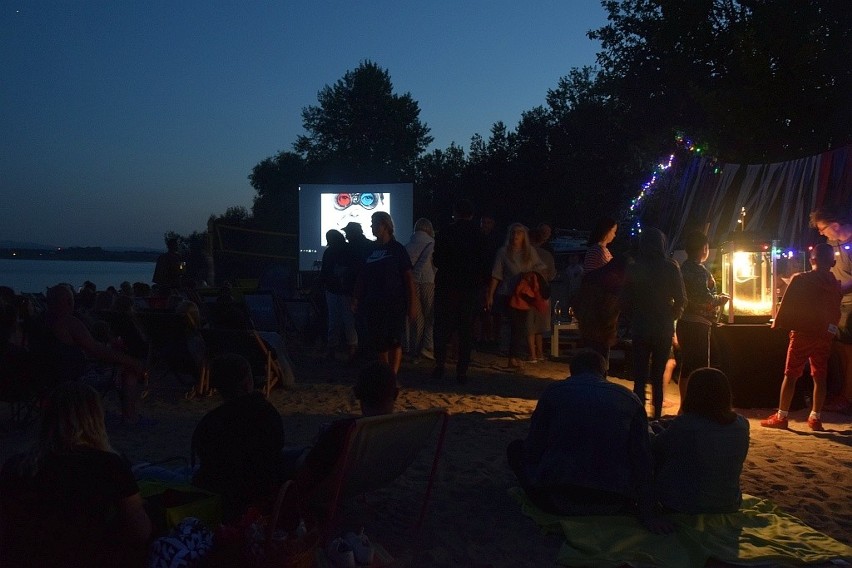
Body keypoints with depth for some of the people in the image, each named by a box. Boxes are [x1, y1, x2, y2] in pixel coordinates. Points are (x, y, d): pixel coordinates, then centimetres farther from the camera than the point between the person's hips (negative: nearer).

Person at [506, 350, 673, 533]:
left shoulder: (554, 391, 6)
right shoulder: (629, 398, 9)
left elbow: (533, 449, 7)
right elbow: (643, 460, 4)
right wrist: (648, 514, 4)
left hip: (558, 499, -3)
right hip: (613, 505, 4)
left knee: (516, 448, 22)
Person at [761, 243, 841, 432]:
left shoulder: (800, 280, -8)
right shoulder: (835, 285, 5)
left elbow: (786, 305, -6)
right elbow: (837, 311, 15)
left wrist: (777, 324, 3)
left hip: (802, 333, -4)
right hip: (825, 335, 4)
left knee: (790, 375, 0)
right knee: (820, 377, 9)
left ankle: (781, 416, 1)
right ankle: (815, 418, 13)